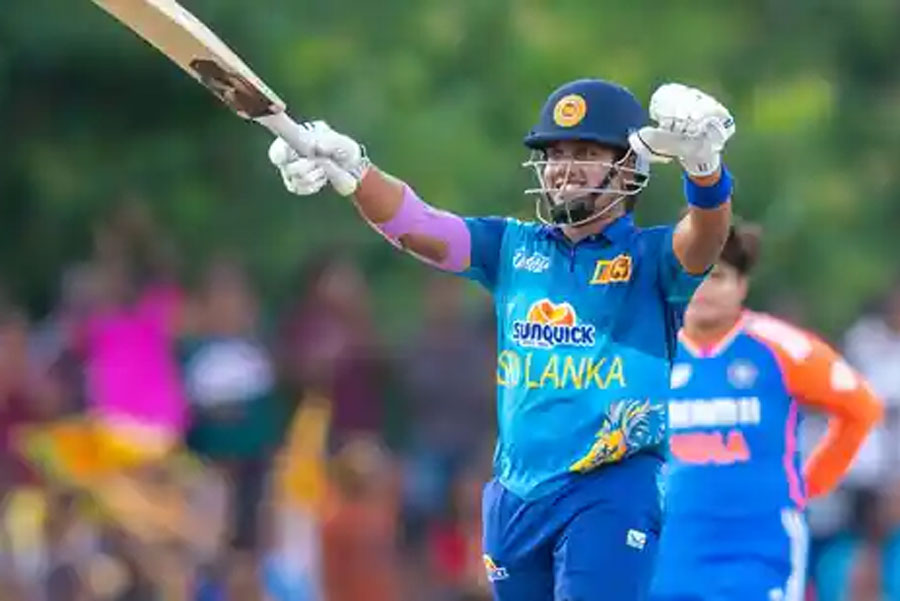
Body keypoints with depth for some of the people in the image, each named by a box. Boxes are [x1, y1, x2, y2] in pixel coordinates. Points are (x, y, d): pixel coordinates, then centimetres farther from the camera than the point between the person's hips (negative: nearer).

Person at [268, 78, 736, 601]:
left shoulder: (650, 258, 1)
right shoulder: (515, 247, 15)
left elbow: (706, 239, -21)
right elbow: (417, 225, 3)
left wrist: (703, 165, -44)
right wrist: (352, 171, -18)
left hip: (612, 491, -6)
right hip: (516, 493, 6)